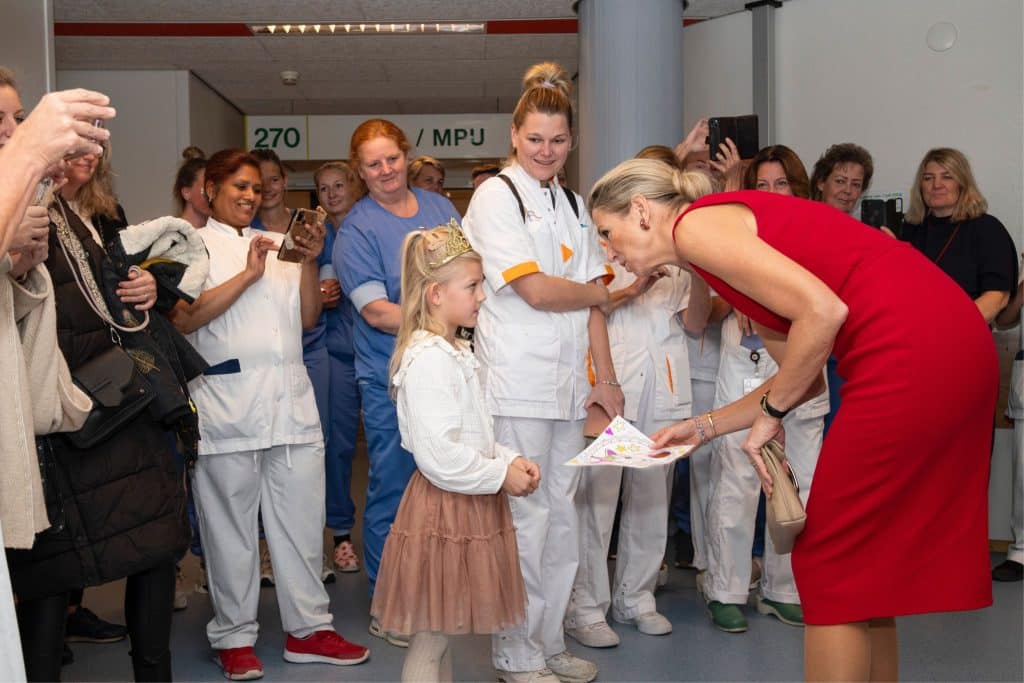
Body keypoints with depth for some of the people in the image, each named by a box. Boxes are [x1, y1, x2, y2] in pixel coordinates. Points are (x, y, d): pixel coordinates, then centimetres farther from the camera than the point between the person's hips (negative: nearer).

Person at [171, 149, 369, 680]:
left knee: (302, 517, 7)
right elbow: (182, 319, -10)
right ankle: (234, 636, 15)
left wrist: (310, 262, 0)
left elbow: (307, 317, 15)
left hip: (291, 401, 5)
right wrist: (249, 275, -12)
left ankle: (308, 627, 17)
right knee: (231, 523, 2)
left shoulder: (276, 244, 20)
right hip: (228, 404, -5)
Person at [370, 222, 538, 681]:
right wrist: (500, 475, -15)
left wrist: (510, 459, 5)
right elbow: (438, 454, -24)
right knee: (428, 643, 0)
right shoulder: (427, 359, -19)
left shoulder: (456, 351, 13)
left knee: (441, 634, 18)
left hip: (470, 503, 10)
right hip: (443, 505, -10)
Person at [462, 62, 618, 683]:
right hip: (517, 381, -6)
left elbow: (591, 303, 12)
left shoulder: (573, 205, 16)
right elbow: (535, 289, -13)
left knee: (562, 511, 10)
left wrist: (606, 379, 6)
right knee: (525, 514, -4)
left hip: (569, 381, 7)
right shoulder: (496, 197, -4)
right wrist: (606, 293, 3)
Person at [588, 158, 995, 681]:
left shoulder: (695, 224, -6)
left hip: (908, 350, -10)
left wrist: (770, 411, -6)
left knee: (831, 563, 1)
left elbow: (822, 310, -18)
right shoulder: (727, 223, 22)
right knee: (867, 558, 18)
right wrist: (704, 428, 19)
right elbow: (804, 375, 19)